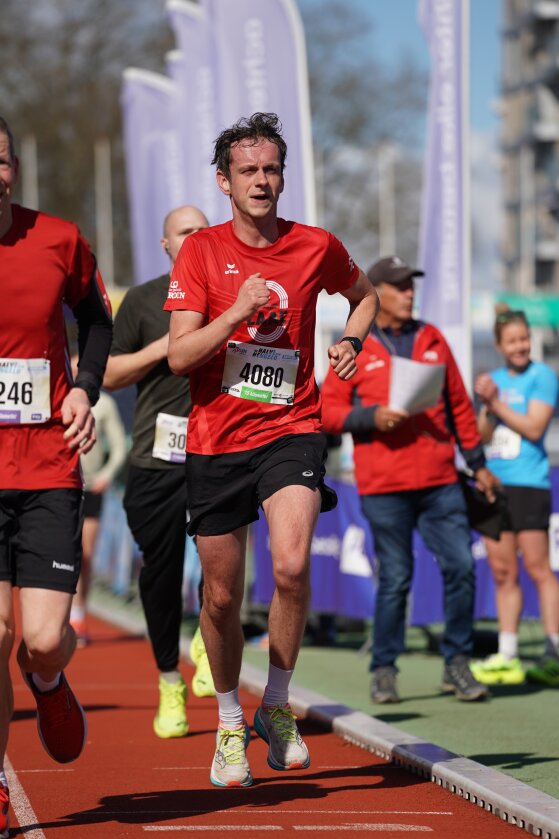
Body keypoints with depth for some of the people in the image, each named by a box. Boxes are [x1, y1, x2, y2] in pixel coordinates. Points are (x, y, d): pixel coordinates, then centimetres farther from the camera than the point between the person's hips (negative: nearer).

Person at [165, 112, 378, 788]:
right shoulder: (201, 251, -2)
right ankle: (230, 725, 30)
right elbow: (179, 356, -8)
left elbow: (363, 294, 25)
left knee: (291, 564, -24)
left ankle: (276, 706, -3)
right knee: (221, 595, 7)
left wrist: (351, 340, 6)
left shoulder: (316, 247, 2)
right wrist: (237, 312, -20)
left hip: (290, 429, 0)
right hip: (216, 438, 1)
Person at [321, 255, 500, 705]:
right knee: (396, 578, 0)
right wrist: (372, 417, -16)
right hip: (384, 486, -3)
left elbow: (459, 404, 17)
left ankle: (457, 663, 10)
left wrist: (477, 463, 17)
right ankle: (384, 670, 12)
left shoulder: (432, 339, 12)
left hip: (440, 482, 3)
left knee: (460, 566, -3)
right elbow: (329, 411, 1)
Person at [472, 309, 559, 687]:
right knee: (503, 572, 7)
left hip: (528, 483, -6)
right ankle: (507, 657, 10)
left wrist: (497, 403, -10)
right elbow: (483, 436, 11)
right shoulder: (496, 379, 15)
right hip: (495, 482, 6)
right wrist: (486, 404, -6)